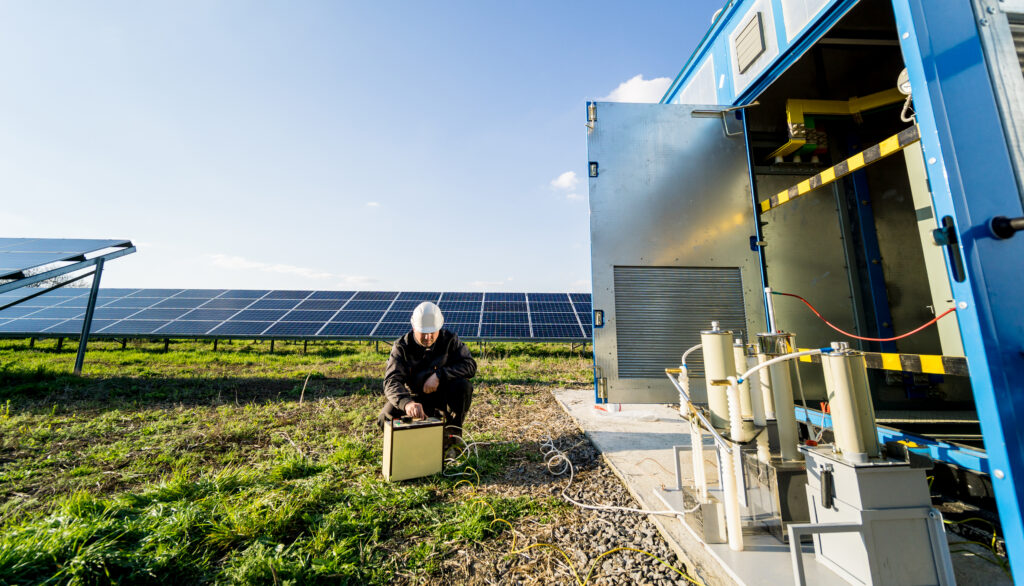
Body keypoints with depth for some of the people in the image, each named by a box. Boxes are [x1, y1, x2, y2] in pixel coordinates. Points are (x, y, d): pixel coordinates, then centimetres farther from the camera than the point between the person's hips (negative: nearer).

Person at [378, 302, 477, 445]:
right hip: (415, 397, 1)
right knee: (385, 419, -22)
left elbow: (470, 365, -21)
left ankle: (453, 434, -8)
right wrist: (406, 403, -49)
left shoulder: (450, 340, -12)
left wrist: (439, 375, -34)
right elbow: (391, 381, -27)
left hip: (443, 396, -1)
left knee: (464, 386, -31)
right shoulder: (402, 347, -14)